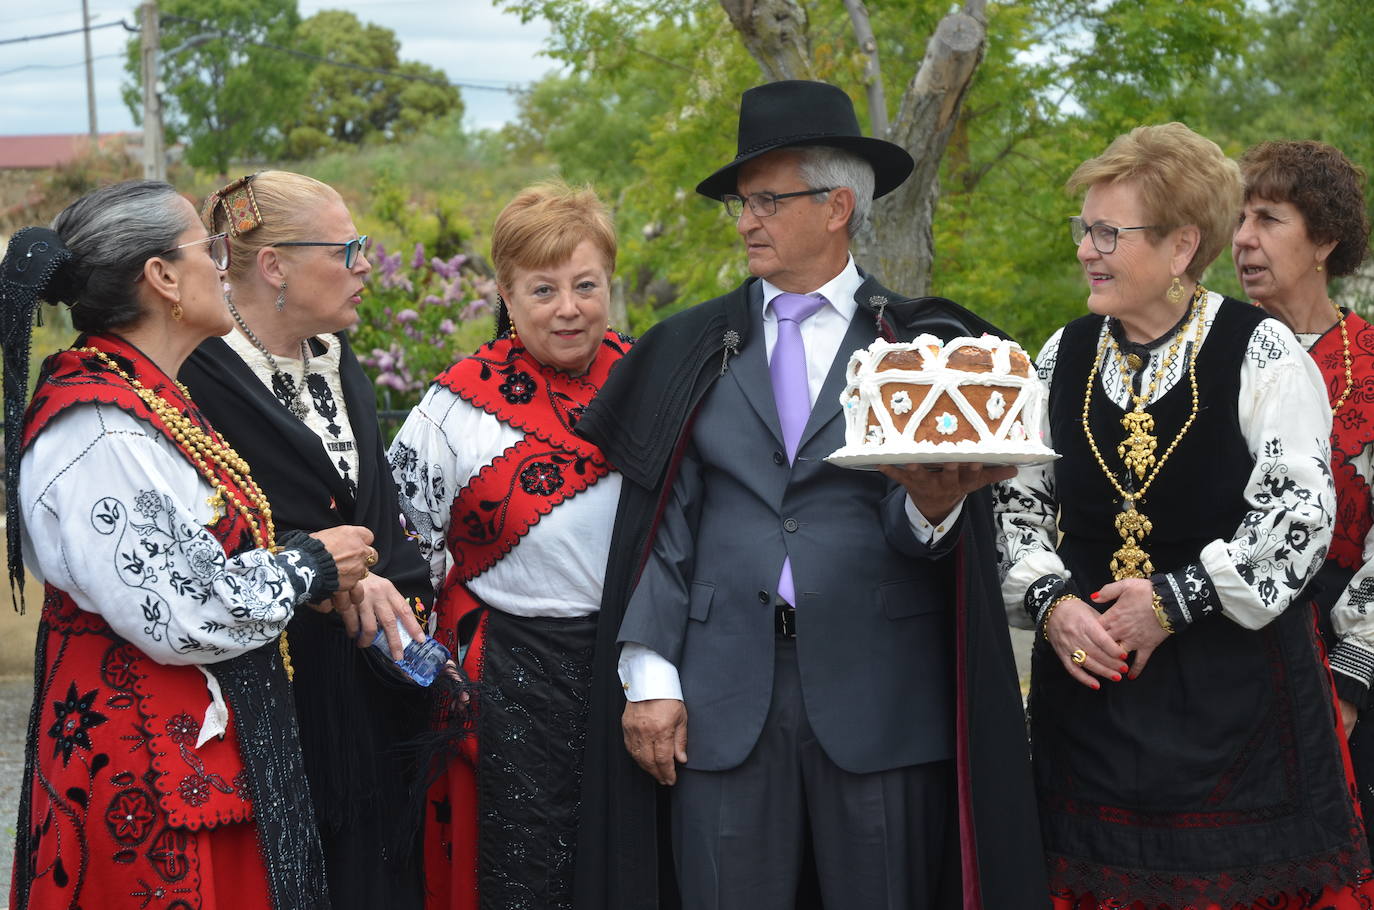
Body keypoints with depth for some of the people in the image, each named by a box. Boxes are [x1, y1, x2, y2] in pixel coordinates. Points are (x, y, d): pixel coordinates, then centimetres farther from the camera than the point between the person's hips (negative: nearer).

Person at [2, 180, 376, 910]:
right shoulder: (96, 430, -21)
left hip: (211, 748, 10)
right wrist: (307, 566, -11)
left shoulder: (145, 396, 11)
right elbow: (175, 615, -24)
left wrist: (308, 560, 4)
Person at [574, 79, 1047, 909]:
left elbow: (917, 531, -2)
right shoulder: (693, 347, 11)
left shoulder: (919, 343, 5)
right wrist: (650, 675, 1)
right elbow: (665, 523, 8)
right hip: (726, 697, 2)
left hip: (880, 692, -1)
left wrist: (933, 506, -25)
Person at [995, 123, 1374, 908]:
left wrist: (1176, 600, -15)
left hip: (1236, 691, -4)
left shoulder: (1263, 352, -5)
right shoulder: (1063, 357, 9)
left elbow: (1301, 512, -11)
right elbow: (1019, 498, 11)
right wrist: (1049, 601, -6)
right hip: (1091, 681, 4)